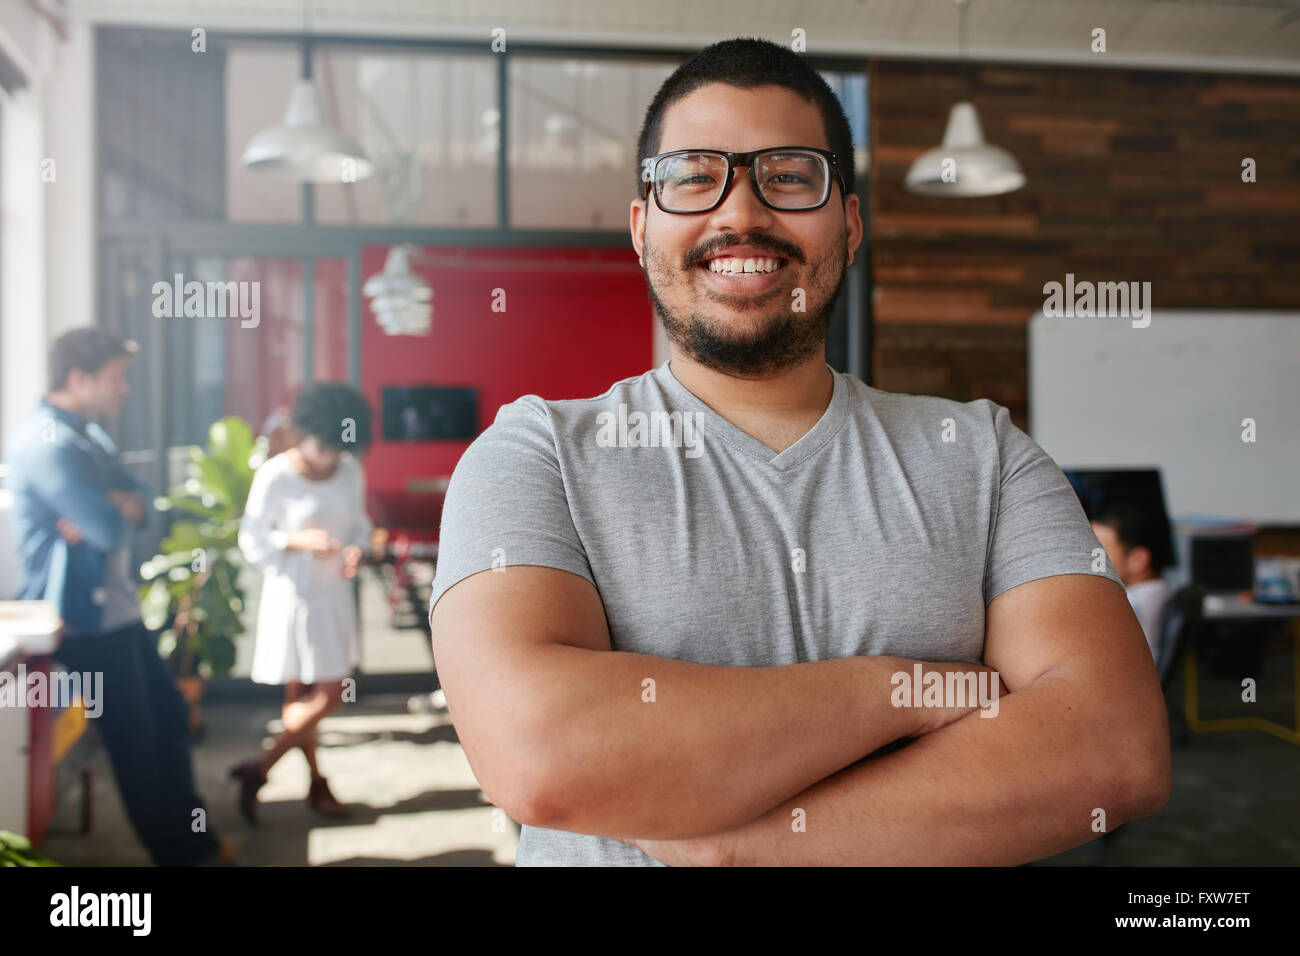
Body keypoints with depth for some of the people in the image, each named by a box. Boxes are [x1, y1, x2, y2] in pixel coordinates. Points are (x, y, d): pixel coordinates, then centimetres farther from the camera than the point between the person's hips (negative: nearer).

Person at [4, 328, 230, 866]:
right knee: (135, 741, 3)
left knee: (169, 716, 16)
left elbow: (141, 499, 8)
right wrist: (118, 511, -4)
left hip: (118, 608, 10)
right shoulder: (47, 443, -20)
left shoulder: (87, 434, 13)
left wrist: (118, 507, -14)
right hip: (87, 619, -10)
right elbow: (111, 530, -26)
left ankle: (193, 839, 29)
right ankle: (178, 851, 19)